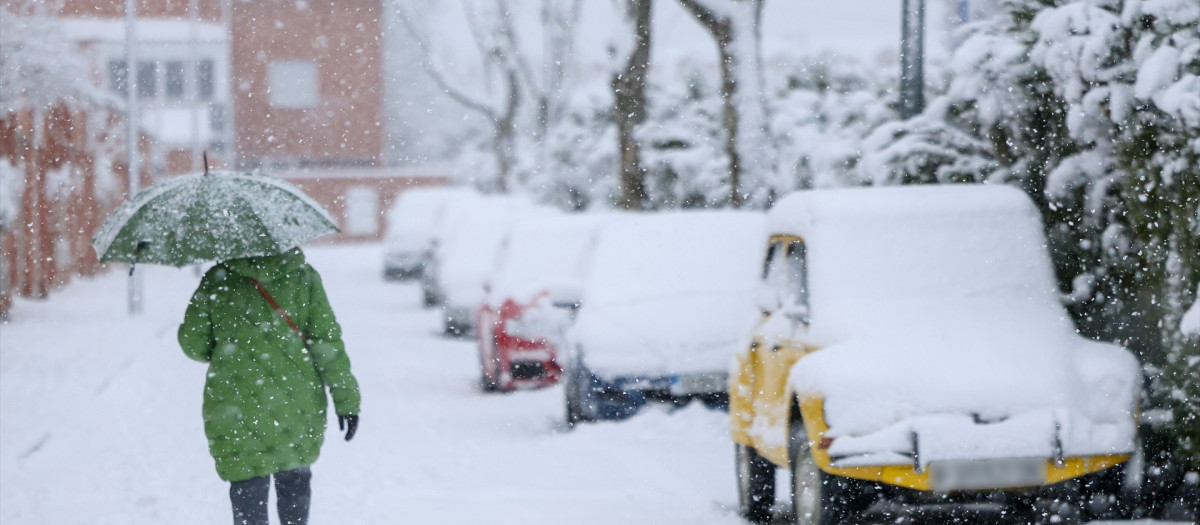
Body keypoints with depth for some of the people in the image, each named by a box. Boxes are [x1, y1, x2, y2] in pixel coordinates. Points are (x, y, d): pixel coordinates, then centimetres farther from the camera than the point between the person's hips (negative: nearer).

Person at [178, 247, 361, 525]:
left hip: (237, 408, -2)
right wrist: (347, 400, 2)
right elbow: (327, 341, -2)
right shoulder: (303, 276, -1)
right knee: (295, 481, 22)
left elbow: (192, 342, 1)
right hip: (298, 405, 2)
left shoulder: (217, 280, -3)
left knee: (248, 488, 7)